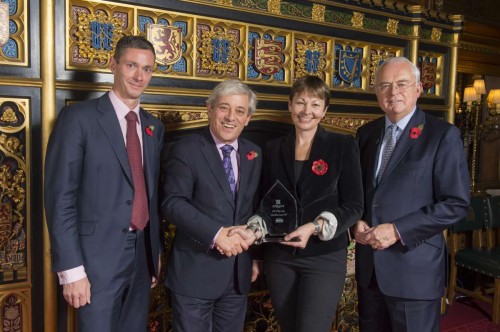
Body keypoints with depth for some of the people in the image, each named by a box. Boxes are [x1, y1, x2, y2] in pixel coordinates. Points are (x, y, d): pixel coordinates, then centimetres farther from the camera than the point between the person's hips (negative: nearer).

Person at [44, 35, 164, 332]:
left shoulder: (154, 127, 9)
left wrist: (157, 250, 12)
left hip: (142, 253, 6)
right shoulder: (78, 118, -9)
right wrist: (71, 269, -15)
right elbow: (60, 198, -12)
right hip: (98, 256, -5)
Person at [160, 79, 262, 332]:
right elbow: (173, 203, -16)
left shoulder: (254, 154, 9)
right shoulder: (186, 150, -7)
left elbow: (256, 206, 13)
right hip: (194, 271, -5)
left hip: (239, 272, 5)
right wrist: (216, 234, -23)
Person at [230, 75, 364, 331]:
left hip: (324, 257, -3)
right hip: (279, 257, 3)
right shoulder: (273, 149, 7)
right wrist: (254, 231, -9)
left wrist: (315, 228, -19)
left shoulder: (343, 146, -2)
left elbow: (354, 205, -5)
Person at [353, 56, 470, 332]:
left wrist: (397, 230, -18)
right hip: (369, 265, 5)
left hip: (414, 266, -5)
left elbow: (456, 204, -12)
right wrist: (356, 222, -4)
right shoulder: (366, 133, 8)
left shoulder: (443, 135, -8)